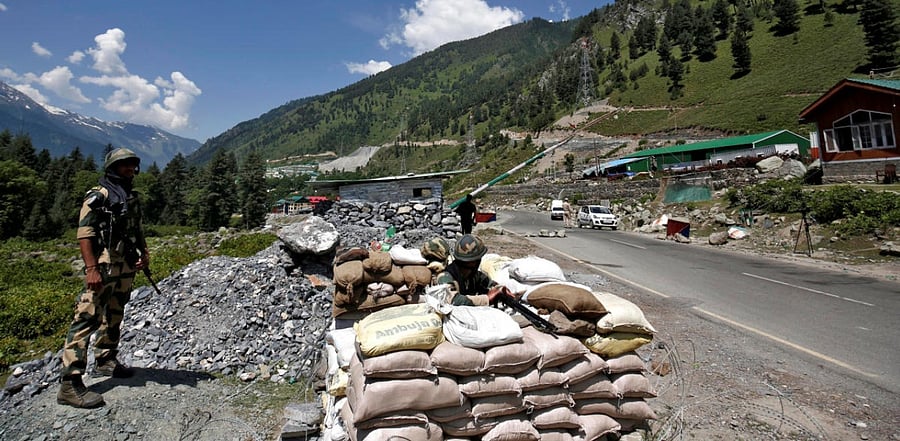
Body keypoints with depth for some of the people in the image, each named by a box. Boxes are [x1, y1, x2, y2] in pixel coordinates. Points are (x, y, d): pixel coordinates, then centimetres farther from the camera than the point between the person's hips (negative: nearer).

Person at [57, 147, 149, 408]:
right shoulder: (98, 196, -7)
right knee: (87, 319, -12)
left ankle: (105, 361, 34)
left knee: (114, 317, 18)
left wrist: (144, 253, 6)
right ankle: (70, 384, -11)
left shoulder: (133, 198, 17)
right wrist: (91, 268, -21)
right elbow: (84, 234, -14)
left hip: (127, 269, 8)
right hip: (103, 267, -8)